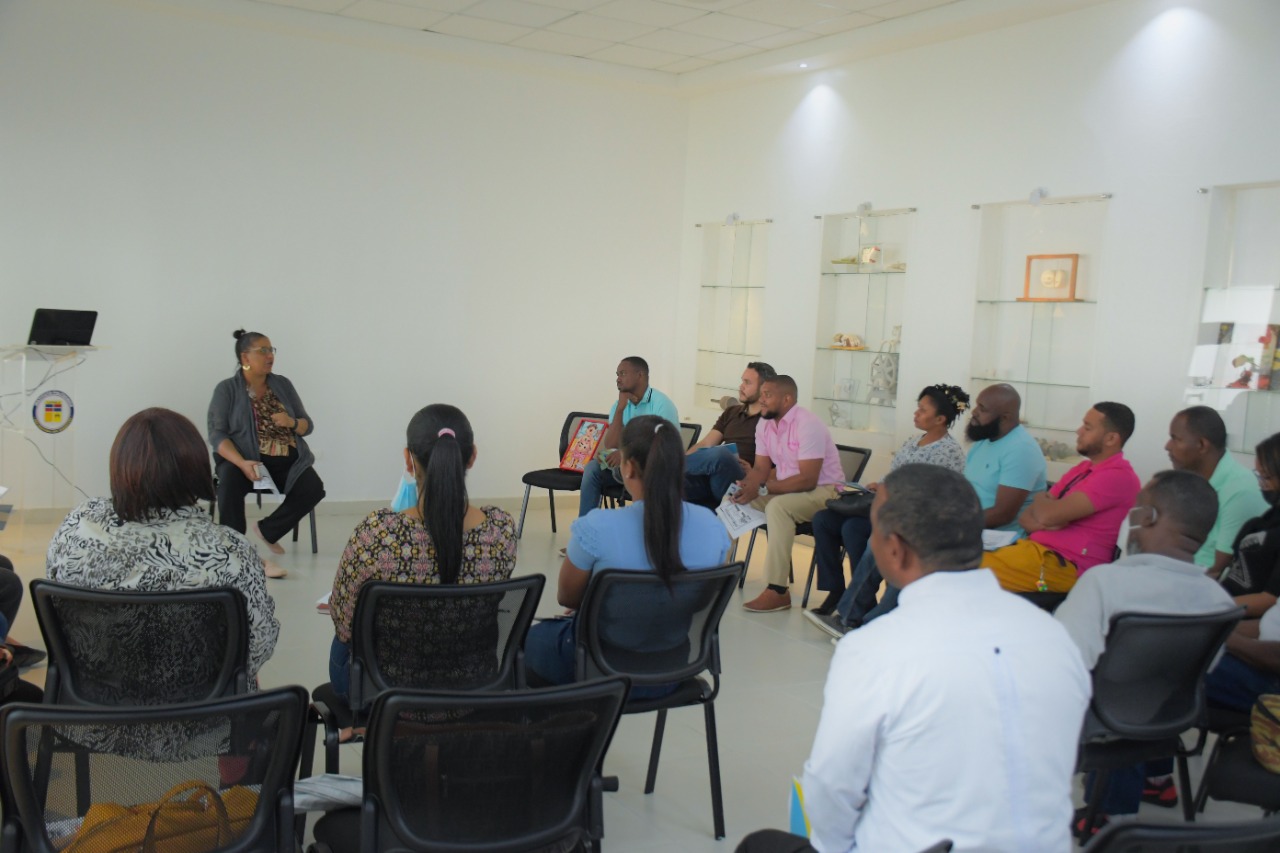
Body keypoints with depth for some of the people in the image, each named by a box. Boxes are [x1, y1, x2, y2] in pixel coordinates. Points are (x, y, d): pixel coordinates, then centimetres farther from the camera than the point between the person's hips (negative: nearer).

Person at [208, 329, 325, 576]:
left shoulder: (282, 384, 11)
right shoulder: (227, 389, 1)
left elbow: (308, 426, 12)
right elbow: (217, 434, -9)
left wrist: (292, 422, -13)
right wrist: (242, 463, -27)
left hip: (287, 460, 3)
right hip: (244, 459, -3)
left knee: (313, 489, -25)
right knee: (229, 483, -35)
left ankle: (267, 530, -6)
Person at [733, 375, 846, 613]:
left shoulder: (808, 424, -22)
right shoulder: (764, 423, 2)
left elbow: (807, 480, -27)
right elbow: (761, 468, 5)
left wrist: (762, 489, -30)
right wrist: (744, 486, -18)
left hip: (823, 490, -8)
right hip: (786, 489, 8)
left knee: (778, 506, -35)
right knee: (734, 499, -7)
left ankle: (777, 590, -31)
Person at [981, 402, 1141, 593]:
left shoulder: (1118, 477, -12)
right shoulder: (1082, 469, 18)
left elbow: (1047, 515, -19)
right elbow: (1026, 517, 14)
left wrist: (1040, 499, 4)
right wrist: (1043, 524, -9)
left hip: (1062, 564, -9)